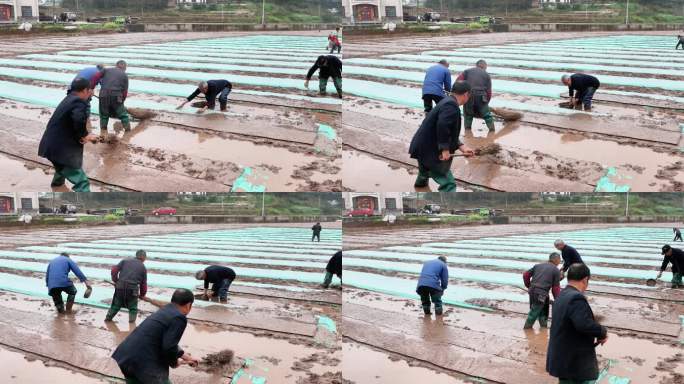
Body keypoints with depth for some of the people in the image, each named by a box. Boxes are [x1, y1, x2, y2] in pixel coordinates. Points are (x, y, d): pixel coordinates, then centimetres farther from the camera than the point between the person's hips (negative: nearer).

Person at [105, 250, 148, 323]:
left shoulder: (125, 260, 14)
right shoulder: (143, 267, 11)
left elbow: (114, 269, 3)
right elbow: (144, 284, 14)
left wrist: (115, 280, 16)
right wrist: (142, 295, 26)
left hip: (120, 287, 2)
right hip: (132, 289, -2)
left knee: (116, 304, 22)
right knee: (133, 308, 16)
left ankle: (108, 318, 25)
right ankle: (131, 321, 7)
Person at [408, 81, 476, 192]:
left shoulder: (447, 102, 11)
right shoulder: (451, 106, -21)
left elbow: (451, 133, 15)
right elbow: (442, 126, -35)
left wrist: (462, 147, 5)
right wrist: (445, 149, -27)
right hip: (430, 152, -11)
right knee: (448, 184, -12)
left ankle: (421, 182, 71)